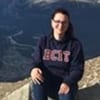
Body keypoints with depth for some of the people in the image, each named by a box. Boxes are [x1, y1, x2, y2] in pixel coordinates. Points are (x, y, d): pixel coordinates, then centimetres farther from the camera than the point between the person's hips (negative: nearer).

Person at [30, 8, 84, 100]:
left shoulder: (75, 44, -5)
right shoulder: (43, 41, 1)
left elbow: (77, 69, -9)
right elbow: (36, 62, -1)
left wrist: (68, 83, -29)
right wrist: (34, 69, -26)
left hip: (66, 84, -2)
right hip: (47, 85, 2)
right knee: (37, 77, -31)